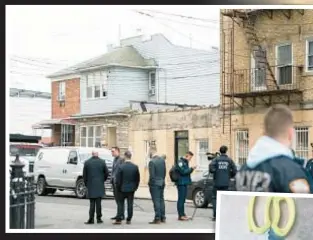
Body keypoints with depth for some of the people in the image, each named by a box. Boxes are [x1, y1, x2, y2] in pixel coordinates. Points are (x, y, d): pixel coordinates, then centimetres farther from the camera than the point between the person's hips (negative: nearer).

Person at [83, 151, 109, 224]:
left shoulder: (87, 163, -2)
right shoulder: (102, 162, -2)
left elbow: (84, 175, 2)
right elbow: (107, 173, 1)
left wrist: (86, 184, 14)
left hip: (91, 185, 0)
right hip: (100, 185, 0)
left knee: (92, 203, 4)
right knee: (98, 202, 3)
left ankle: (91, 219, 0)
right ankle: (98, 218, 7)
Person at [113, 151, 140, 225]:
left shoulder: (121, 167, -13)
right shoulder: (135, 167, -4)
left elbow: (117, 179, -9)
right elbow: (138, 179, 1)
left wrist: (118, 187, 4)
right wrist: (135, 187, 11)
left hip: (122, 189, -2)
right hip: (131, 189, 2)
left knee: (120, 204, 6)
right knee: (130, 204, 6)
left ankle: (119, 219, 4)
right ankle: (129, 219, 9)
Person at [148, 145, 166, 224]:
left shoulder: (152, 162, -18)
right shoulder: (162, 159, 5)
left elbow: (152, 175, -18)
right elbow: (165, 171, 10)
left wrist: (150, 184, -5)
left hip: (155, 184, -7)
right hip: (162, 183, 7)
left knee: (156, 201, -4)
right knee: (161, 200, 14)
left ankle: (157, 219, -2)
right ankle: (163, 218, 19)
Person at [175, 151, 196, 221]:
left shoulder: (185, 162, 18)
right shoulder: (180, 162, -12)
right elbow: (183, 171, -20)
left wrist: (191, 169, 5)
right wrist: (191, 169, -13)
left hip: (185, 183, 10)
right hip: (181, 183, -10)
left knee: (183, 199, 13)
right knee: (181, 199, -7)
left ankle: (182, 214, 18)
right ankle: (181, 215, -5)